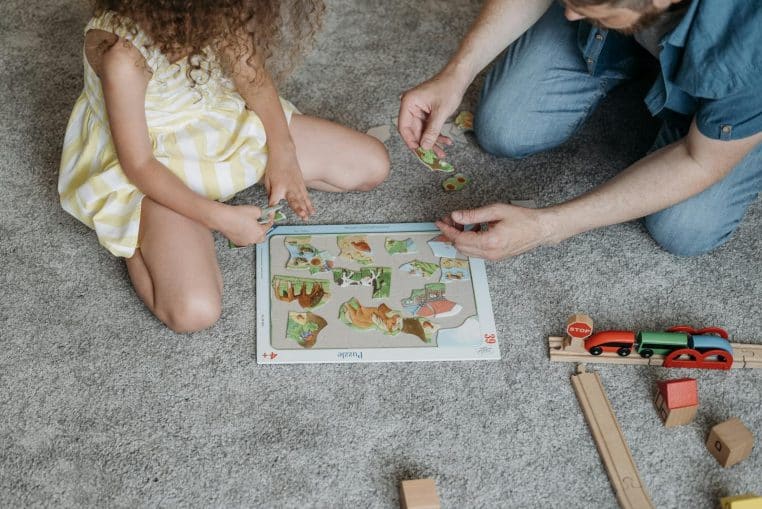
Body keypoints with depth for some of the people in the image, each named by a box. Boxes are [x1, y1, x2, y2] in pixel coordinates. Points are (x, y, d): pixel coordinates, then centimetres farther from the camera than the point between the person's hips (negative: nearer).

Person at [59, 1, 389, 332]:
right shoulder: (121, 53, -35)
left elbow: (252, 72, -3)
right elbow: (138, 166, -26)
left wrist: (282, 154, -10)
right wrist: (221, 219, -27)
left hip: (222, 123, 7)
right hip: (155, 168, -6)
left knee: (373, 166, 2)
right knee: (193, 312, -29)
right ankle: (137, 240, 3)